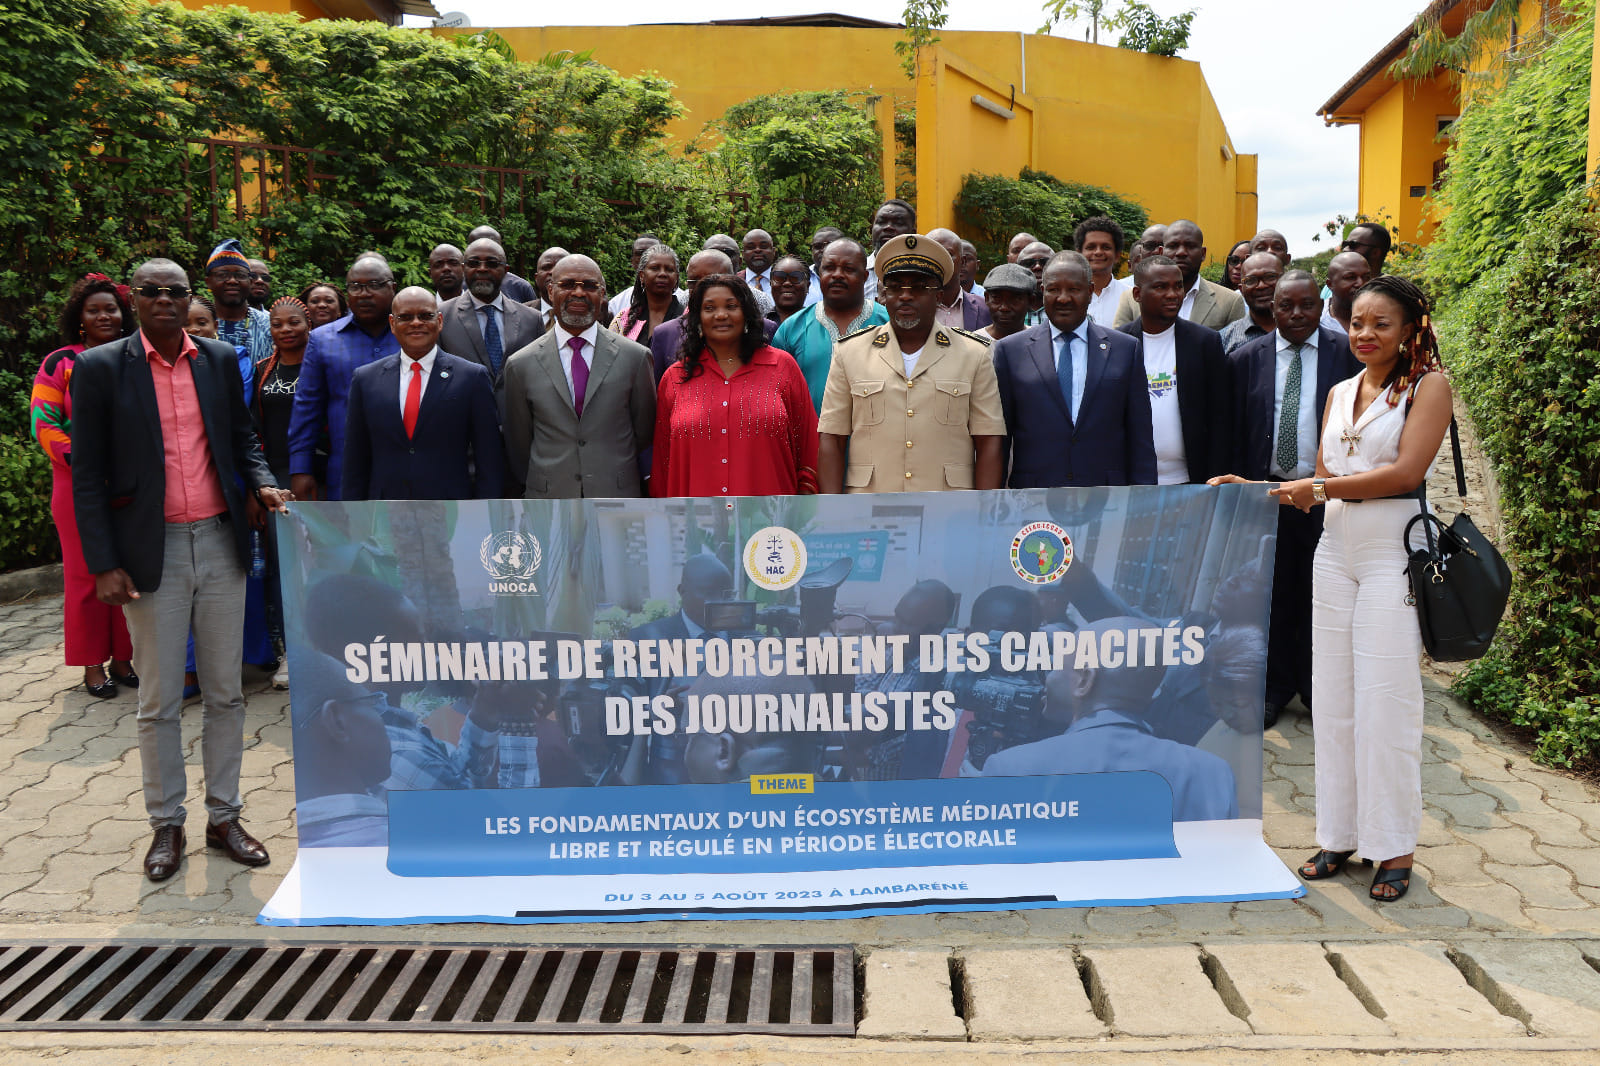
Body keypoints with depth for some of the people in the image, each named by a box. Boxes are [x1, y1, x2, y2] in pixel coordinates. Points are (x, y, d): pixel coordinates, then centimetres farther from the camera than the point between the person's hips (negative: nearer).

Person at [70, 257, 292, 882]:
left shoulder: (220, 360, 7)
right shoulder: (100, 368, -3)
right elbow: (88, 474, -4)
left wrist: (262, 482, -6)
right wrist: (104, 564, -10)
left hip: (220, 545, 3)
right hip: (152, 552, -3)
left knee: (225, 692, 10)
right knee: (159, 701, 7)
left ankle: (224, 817, 23)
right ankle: (166, 824, 22)